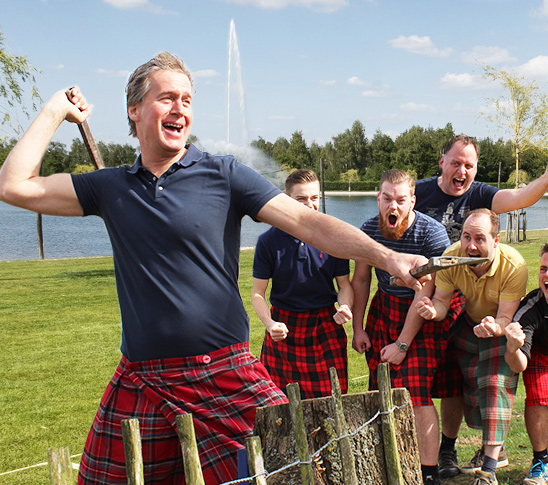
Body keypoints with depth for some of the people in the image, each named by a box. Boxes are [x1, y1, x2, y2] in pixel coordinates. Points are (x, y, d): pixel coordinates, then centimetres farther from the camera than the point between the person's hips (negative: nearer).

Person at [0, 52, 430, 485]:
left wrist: (385, 256, -21)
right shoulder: (112, 188, 9)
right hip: (139, 384, 3)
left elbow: (307, 222, -8)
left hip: (227, 377, -2)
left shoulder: (224, 175, 0)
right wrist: (57, 110, 11)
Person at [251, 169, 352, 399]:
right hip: (284, 329, 0)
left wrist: (345, 307, -14)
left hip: (326, 328, 1)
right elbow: (257, 293, 0)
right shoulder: (269, 241, -4)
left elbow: (344, 284, 8)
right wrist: (270, 324, -17)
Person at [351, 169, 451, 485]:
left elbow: (425, 293, -19)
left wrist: (402, 344, -16)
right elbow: (361, 280, 9)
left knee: (417, 391, -15)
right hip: (384, 308, 5)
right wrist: (358, 328, 8)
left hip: (424, 316, -4)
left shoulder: (432, 233, -20)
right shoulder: (369, 230, -5)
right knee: (380, 391, -1)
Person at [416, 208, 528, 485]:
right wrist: (433, 310, -41)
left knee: (495, 386, -17)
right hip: (469, 324, 4)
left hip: (504, 328, -3)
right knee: (472, 388, 3)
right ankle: (493, 446, 29)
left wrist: (493, 327, -53)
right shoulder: (451, 258, -24)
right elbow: (442, 300, -17)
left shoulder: (514, 266, -33)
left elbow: (505, 318, -29)